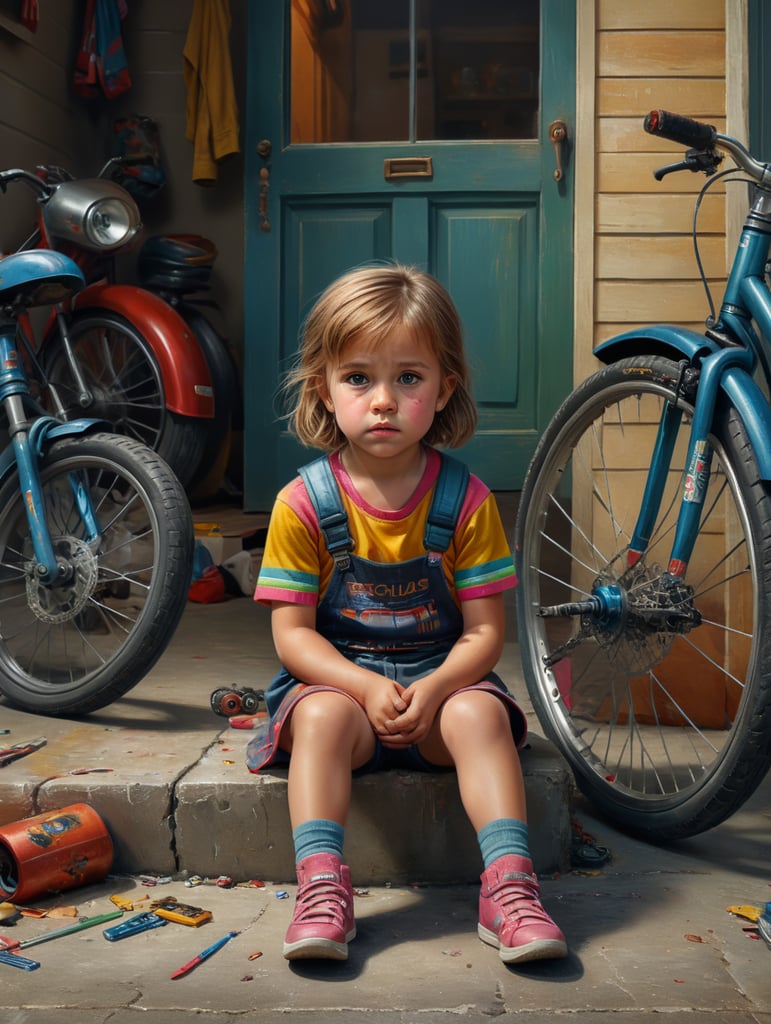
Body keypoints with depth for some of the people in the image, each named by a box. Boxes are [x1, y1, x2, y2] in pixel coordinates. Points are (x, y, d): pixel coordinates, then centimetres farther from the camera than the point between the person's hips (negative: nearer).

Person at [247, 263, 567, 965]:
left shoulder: (467, 500, -5)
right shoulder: (304, 503, -7)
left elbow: (485, 631, -5)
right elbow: (292, 633, -7)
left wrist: (433, 688, -25)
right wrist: (366, 686, -24)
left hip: (441, 679, 1)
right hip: (337, 680, 0)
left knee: (480, 713, -29)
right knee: (324, 717, -32)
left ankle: (510, 889, -28)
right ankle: (322, 890, -31)